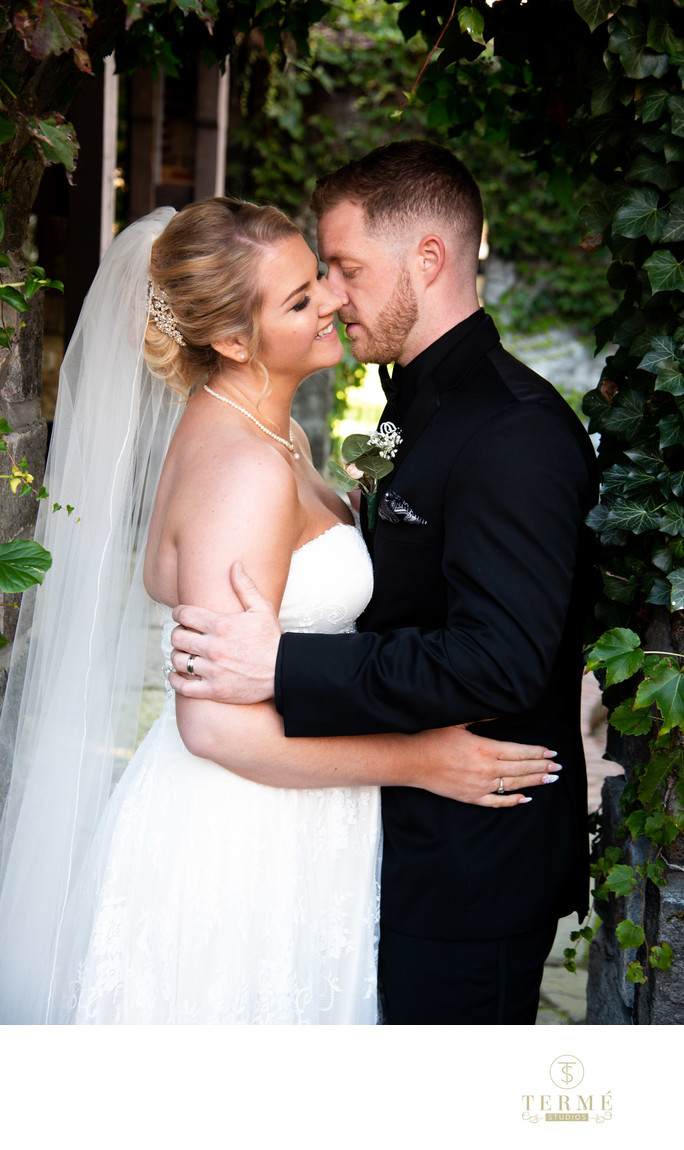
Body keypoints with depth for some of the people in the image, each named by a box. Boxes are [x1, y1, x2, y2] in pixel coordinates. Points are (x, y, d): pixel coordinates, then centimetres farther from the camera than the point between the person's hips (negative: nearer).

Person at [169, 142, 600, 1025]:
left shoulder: (517, 430, -21)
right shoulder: (424, 404, 12)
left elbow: (500, 662, -29)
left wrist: (282, 668, -30)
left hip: (472, 875, -9)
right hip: (413, 850, 9)